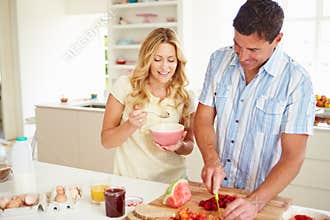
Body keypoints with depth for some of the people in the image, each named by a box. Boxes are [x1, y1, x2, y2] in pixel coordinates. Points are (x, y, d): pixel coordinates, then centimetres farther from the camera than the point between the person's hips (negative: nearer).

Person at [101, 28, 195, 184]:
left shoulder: (184, 96, 2)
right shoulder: (125, 86, -4)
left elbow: (189, 145, 12)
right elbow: (106, 141, 0)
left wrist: (179, 146, -10)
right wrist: (131, 125, -17)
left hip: (171, 180, 3)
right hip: (129, 181, -2)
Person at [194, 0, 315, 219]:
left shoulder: (296, 80, -17)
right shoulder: (219, 60, -4)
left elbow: (293, 155, -19)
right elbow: (204, 118, -2)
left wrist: (255, 202, -31)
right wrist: (212, 160, -19)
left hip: (261, 194, -3)